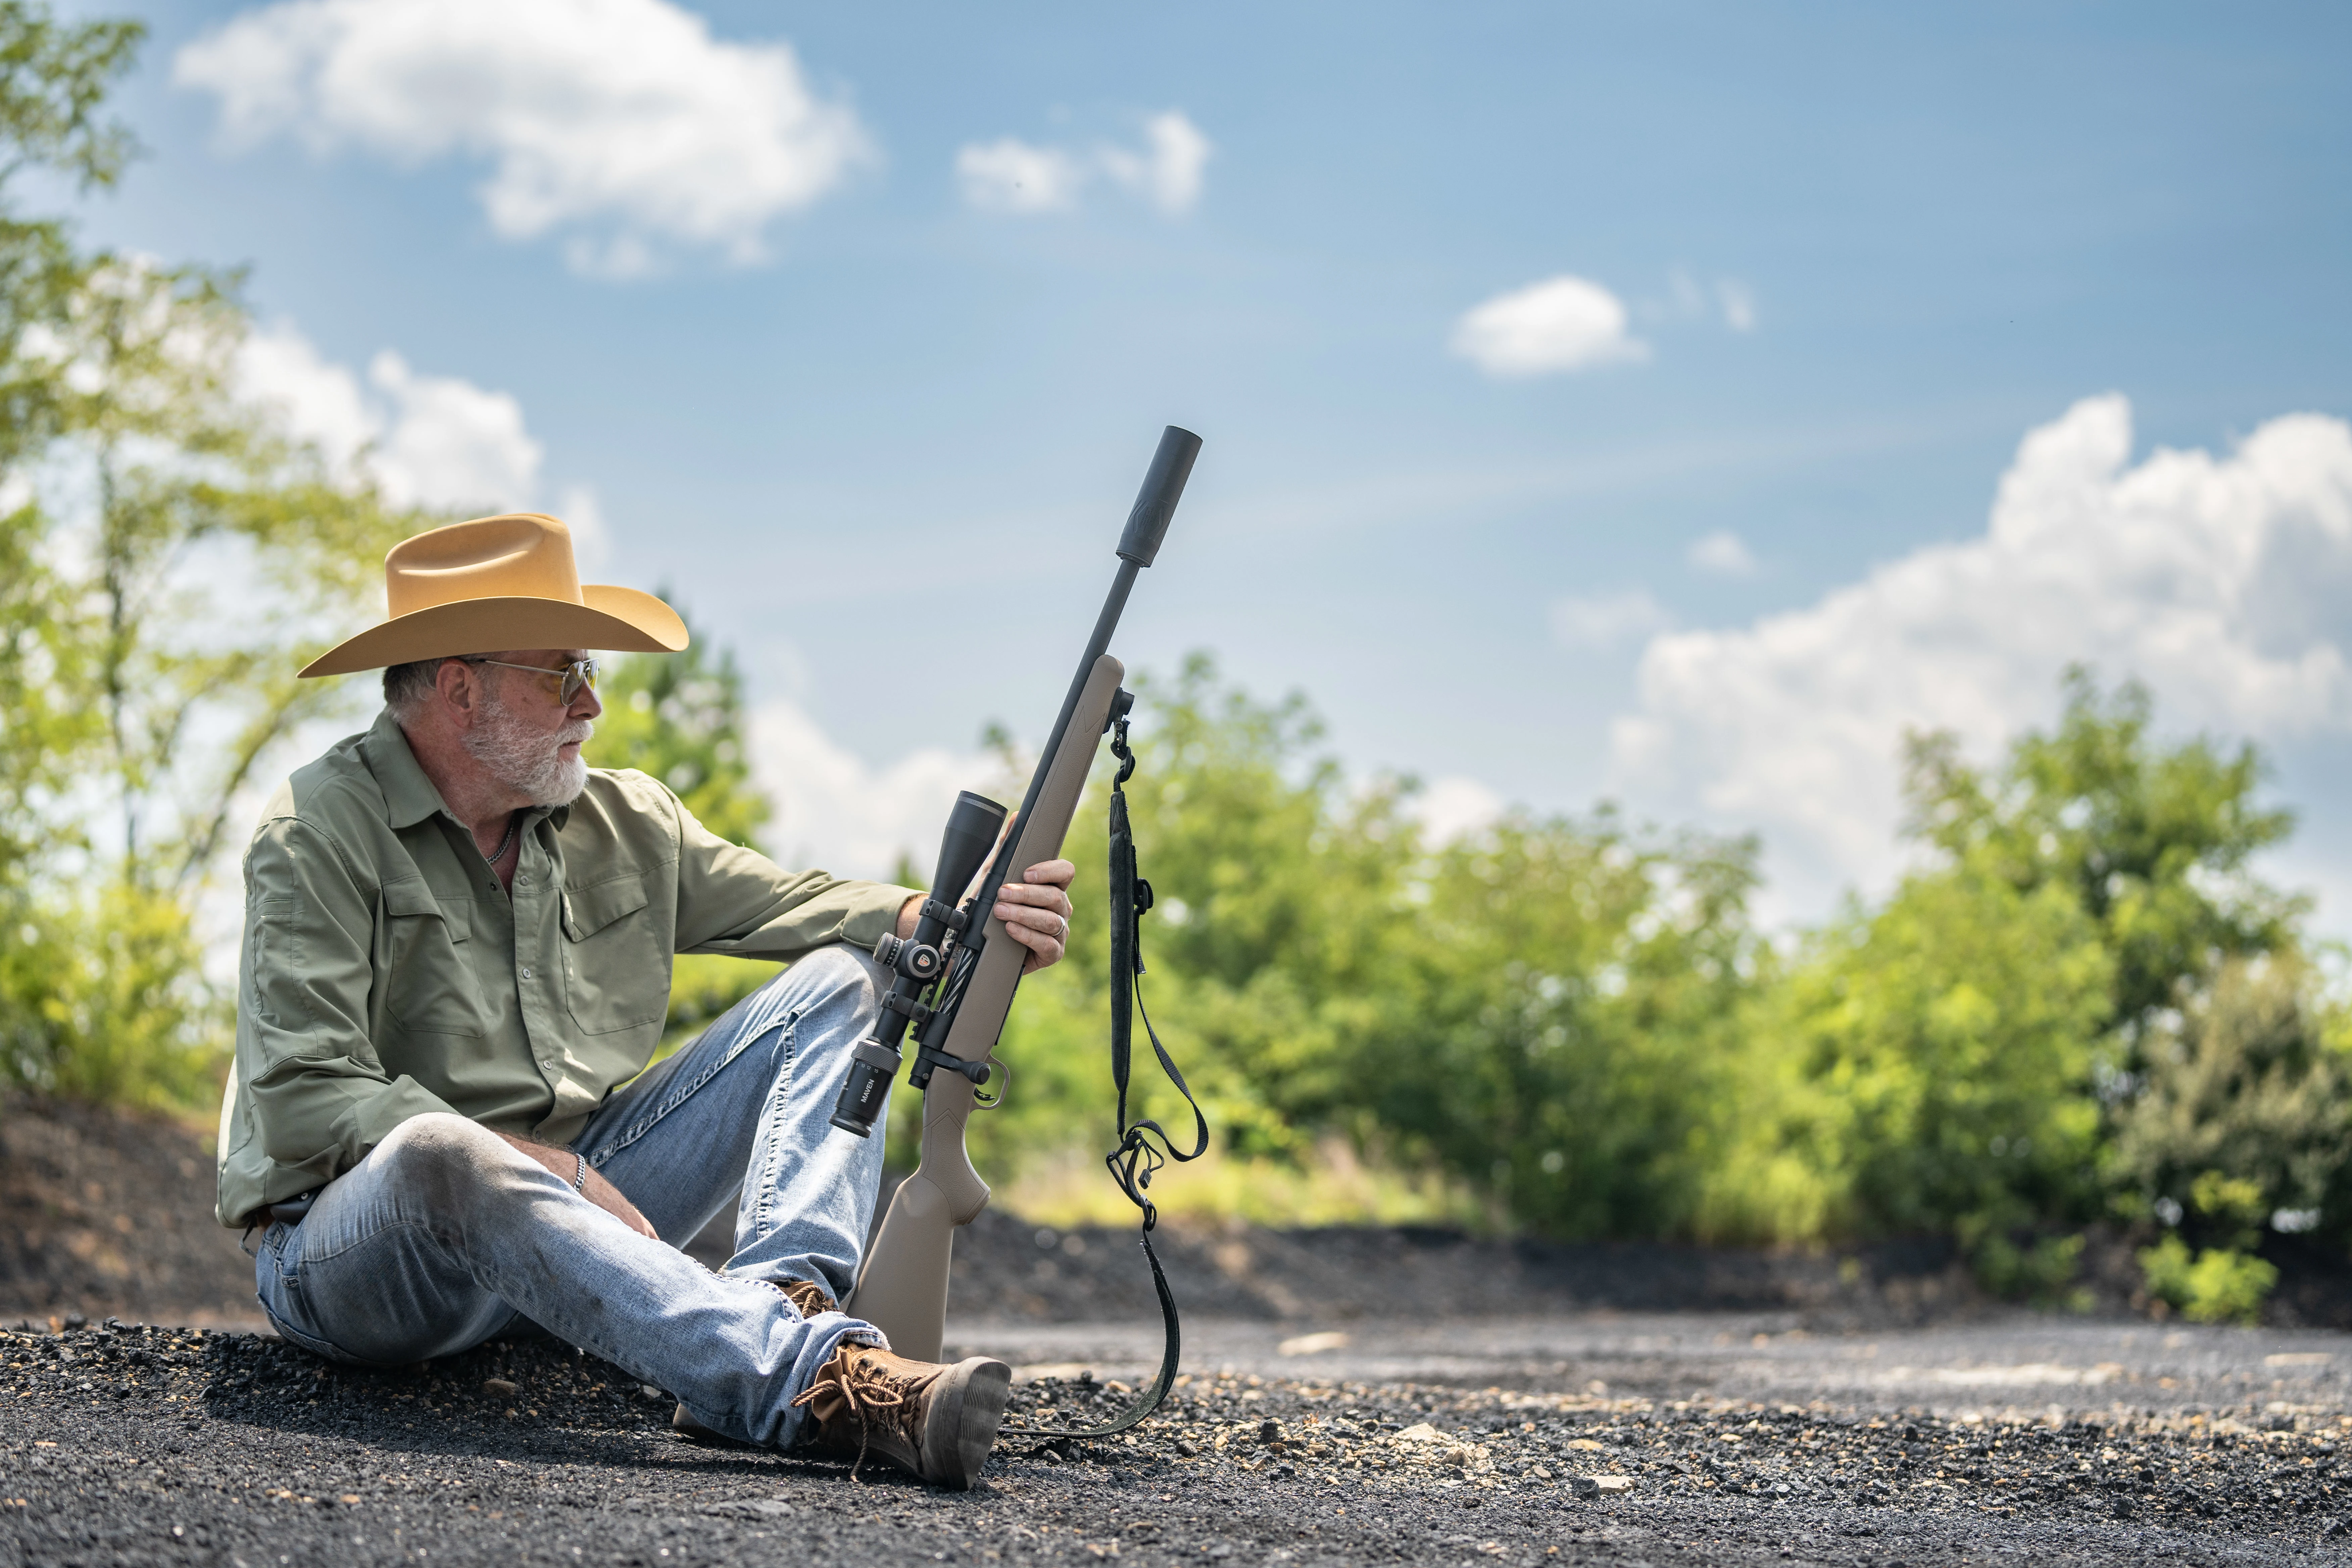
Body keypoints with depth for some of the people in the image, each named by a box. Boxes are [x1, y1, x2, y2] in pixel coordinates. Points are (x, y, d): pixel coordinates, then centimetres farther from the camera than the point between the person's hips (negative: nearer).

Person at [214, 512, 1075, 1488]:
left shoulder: (623, 824, 10)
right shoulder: (319, 833, -11)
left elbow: (788, 904, 14)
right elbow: (301, 1102, -19)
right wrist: (547, 1170, -26)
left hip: (570, 1194, 7)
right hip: (349, 1249, -7)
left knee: (839, 981, 1)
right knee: (440, 1153, -43)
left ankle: (781, 1300, -28)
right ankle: (811, 1379, -54)